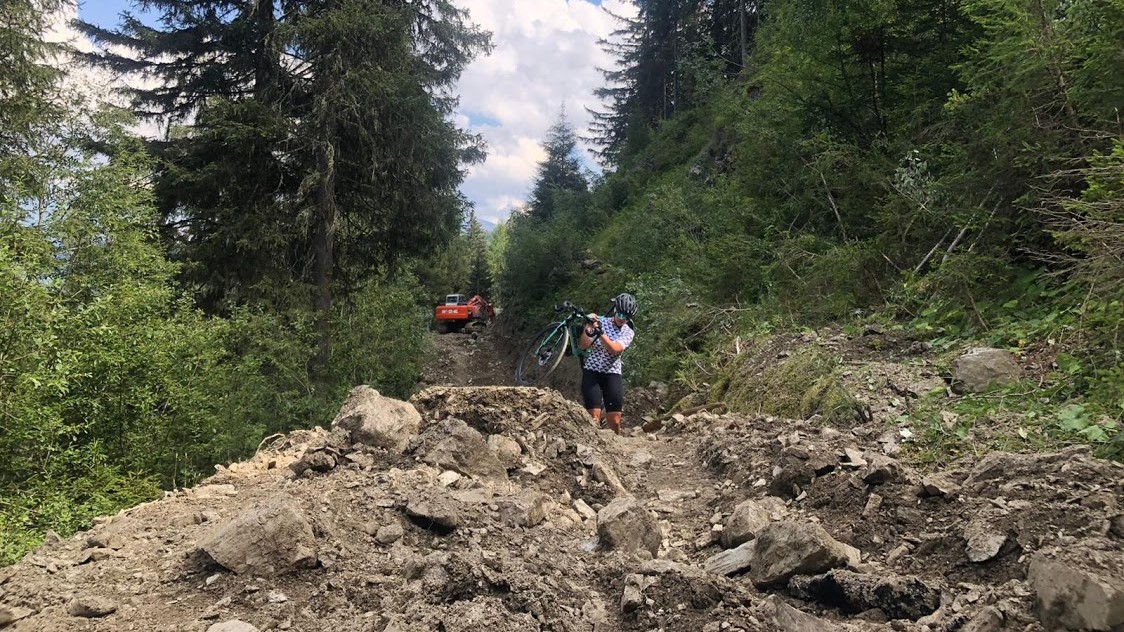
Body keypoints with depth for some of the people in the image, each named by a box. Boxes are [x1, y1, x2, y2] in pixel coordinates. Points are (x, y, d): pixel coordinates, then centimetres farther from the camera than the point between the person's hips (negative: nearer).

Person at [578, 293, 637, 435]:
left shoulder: (628, 332, 0)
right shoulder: (599, 321, -2)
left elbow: (614, 349, -19)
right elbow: (583, 345, -11)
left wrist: (600, 332, -33)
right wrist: (588, 329, -30)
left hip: (612, 375, 1)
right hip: (592, 373, -1)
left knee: (614, 421, -2)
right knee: (594, 417, -14)